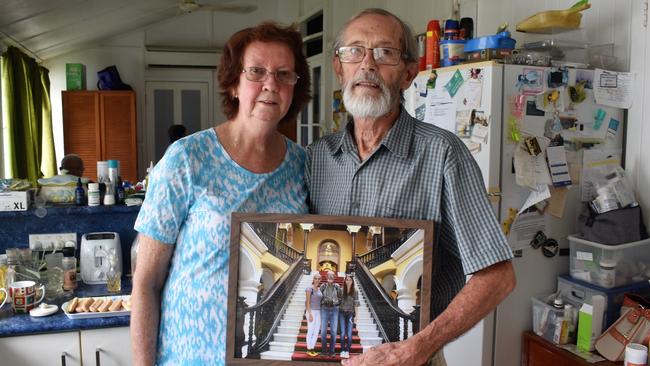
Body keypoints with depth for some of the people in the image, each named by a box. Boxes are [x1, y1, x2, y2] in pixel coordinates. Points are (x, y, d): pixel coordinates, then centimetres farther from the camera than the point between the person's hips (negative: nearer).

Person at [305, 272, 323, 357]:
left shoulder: (320, 289, 10)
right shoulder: (310, 289, -10)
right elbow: (308, 302, -13)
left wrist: (321, 313, 11)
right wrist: (310, 314, -18)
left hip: (318, 312, 7)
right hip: (311, 311, -7)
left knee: (317, 331, 6)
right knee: (311, 331, -2)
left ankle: (312, 348, 15)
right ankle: (309, 349, 7)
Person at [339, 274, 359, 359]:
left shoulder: (354, 292, 2)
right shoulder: (341, 290, 2)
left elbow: (356, 304, 2)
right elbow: (339, 301, 4)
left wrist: (355, 315, -2)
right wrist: (337, 313, -1)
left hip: (350, 313, 0)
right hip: (342, 313, 0)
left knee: (349, 333, -1)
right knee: (342, 333, 1)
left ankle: (347, 351, 7)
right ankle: (342, 351, 8)